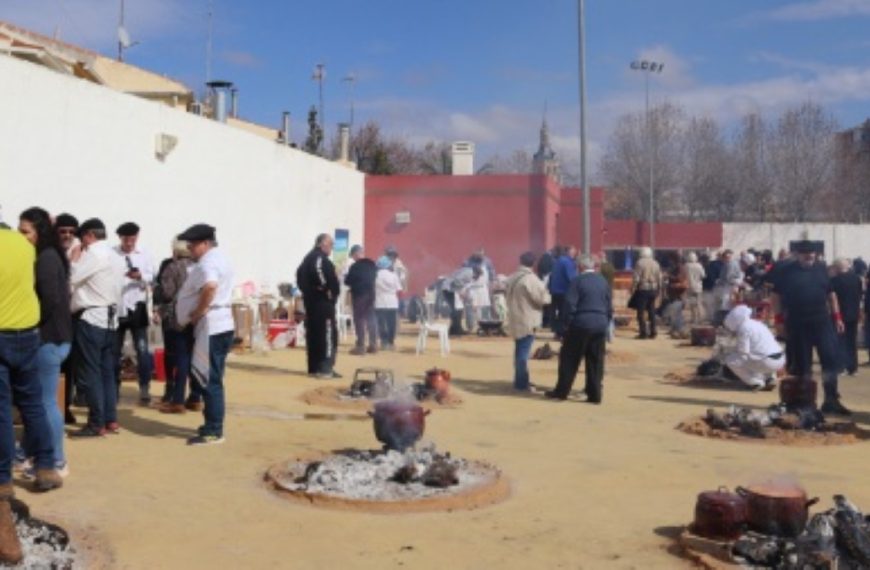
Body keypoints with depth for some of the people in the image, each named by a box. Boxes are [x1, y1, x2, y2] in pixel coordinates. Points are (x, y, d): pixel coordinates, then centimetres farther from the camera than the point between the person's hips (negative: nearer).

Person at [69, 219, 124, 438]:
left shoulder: (93, 253, -12)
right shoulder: (116, 257, 16)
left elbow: (71, 279, -12)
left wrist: (73, 260, 1)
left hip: (90, 319, -9)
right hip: (110, 319, 9)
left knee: (90, 373, -4)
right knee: (107, 371, 11)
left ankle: (97, 424, -2)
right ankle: (111, 420, 13)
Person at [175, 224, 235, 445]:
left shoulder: (207, 263, -15)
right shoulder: (218, 259, 19)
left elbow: (210, 287, -35)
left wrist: (196, 313, -21)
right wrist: (197, 313, 13)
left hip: (211, 327, -11)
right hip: (218, 325, 11)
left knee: (208, 380, -6)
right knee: (210, 379, 17)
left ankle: (214, 431, -2)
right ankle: (212, 425, 24)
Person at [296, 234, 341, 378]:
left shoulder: (309, 258, 19)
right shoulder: (320, 258, -13)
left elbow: (300, 274, 21)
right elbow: (318, 272, -30)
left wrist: (306, 290, 16)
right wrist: (327, 290, -20)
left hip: (311, 300, 10)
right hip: (323, 301, -10)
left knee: (313, 333, 12)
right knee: (327, 333, -7)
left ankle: (314, 368, 16)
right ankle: (325, 368, -9)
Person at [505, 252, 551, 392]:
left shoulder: (511, 278, 8)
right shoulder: (531, 279, -17)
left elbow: (507, 294, 20)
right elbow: (543, 299, -16)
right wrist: (546, 292, 4)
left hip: (515, 320, 8)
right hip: (527, 321, -8)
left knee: (519, 350, 18)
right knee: (524, 352, -4)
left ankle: (520, 380, 26)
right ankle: (521, 383, -1)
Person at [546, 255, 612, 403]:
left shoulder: (577, 280, -7)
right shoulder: (603, 281, 10)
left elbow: (570, 304, -12)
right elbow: (609, 307, 12)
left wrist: (568, 324, -3)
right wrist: (605, 324, 17)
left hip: (581, 324, -5)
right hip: (600, 326, 5)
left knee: (570, 359, 4)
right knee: (596, 361, 8)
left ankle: (561, 391, 8)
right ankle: (595, 394, 8)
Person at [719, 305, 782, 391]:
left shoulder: (743, 329, -8)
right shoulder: (756, 324, 20)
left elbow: (743, 352, -9)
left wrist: (726, 355, 6)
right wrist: (728, 353, 28)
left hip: (767, 362, -9)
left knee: (731, 360, -4)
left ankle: (755, 382, 1)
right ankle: (770, 378, 19)